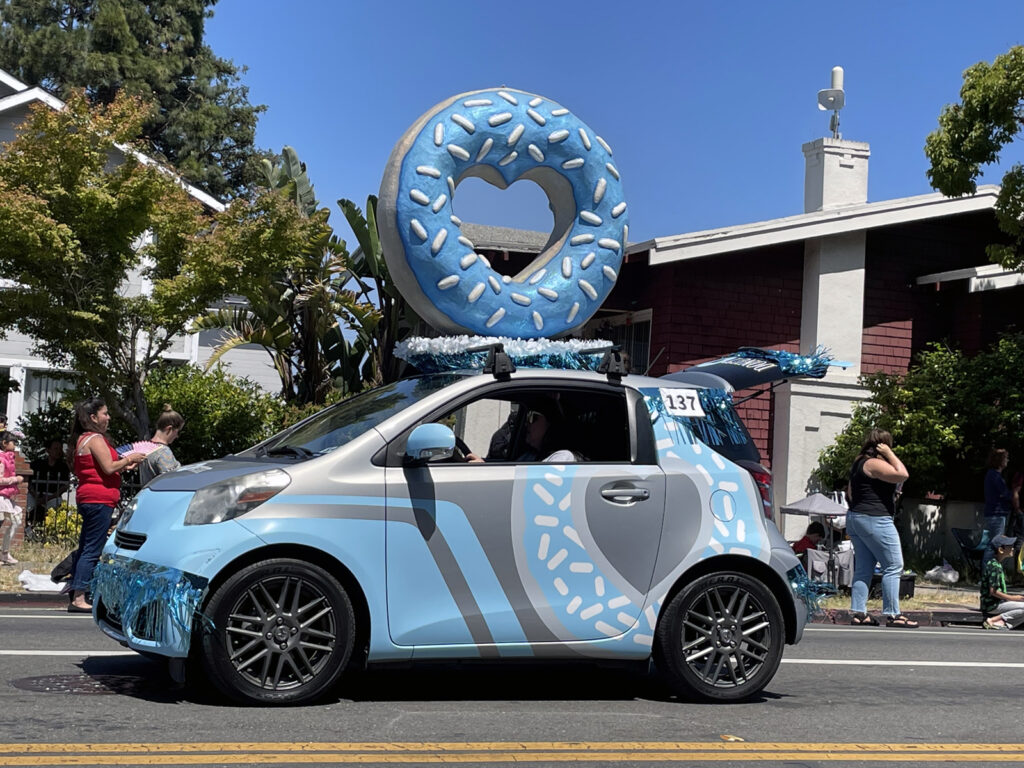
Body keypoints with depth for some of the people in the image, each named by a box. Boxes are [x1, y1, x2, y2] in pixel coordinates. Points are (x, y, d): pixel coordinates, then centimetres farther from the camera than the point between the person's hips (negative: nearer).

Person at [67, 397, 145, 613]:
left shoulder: (82, 439, 19)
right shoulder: (95, 439, -11)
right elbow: (108, 468, -18)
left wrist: (123, 465, 16)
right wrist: (128, 459, -3)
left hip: (87, 498, 10)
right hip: (99, 499, -10)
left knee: (84, 549, 12)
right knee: (92, 551, -10)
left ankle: (76, 596, 15)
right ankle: (78, 598, -12)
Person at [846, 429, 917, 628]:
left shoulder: (858, 464, 16)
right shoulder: (874, 464, -14)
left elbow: (851, 493, 22)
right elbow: (902, 474, -21)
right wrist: (889, 454, -12)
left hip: (855, 518, 10)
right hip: (875, 520, -10)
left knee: (863, 569, 10)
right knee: (894, 567, -6)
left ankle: (858, 612, 7)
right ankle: (892, 614, -7)